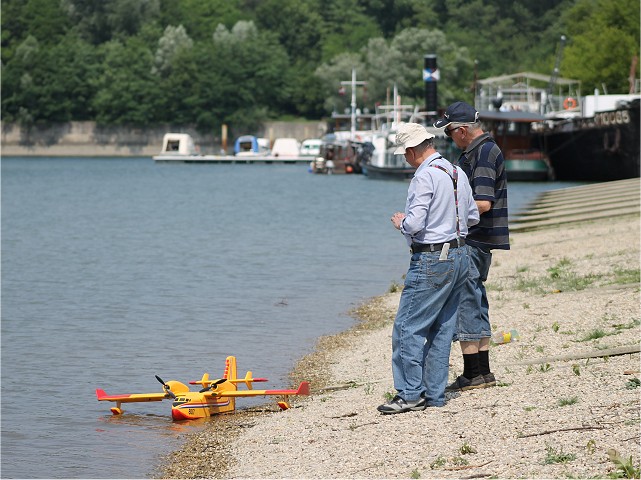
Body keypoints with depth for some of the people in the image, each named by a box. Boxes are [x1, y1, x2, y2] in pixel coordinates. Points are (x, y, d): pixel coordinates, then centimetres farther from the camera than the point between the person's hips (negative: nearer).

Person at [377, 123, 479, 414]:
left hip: (431, 260, -9)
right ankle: (434, 393, 15)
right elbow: (472, 217, 18)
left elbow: (415, 224, -22)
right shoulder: (458, 173, 11)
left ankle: (410, 395, -6)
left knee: (408, 327, -5)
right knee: (442, 329, 12)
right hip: (459, 256, 9)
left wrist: (400, 222, -2)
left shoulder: (424, 177, -16)